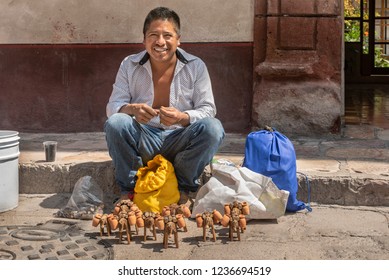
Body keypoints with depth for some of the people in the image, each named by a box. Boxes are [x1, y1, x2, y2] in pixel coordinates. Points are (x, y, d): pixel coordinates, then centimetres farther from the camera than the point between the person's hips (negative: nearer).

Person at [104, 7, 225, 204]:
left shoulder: (195, 67, -2)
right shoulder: (129, 65, 1)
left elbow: (207, 109, -5)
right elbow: (112, 106, -3)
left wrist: (182, 118, -28)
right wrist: (132, 109, -28)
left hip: (180, 140, 0)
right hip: (143, 141, 0)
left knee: (213, 127, -28)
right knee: (115, 123, -28)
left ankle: (183, 188, -9)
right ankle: (129, 189, -10)